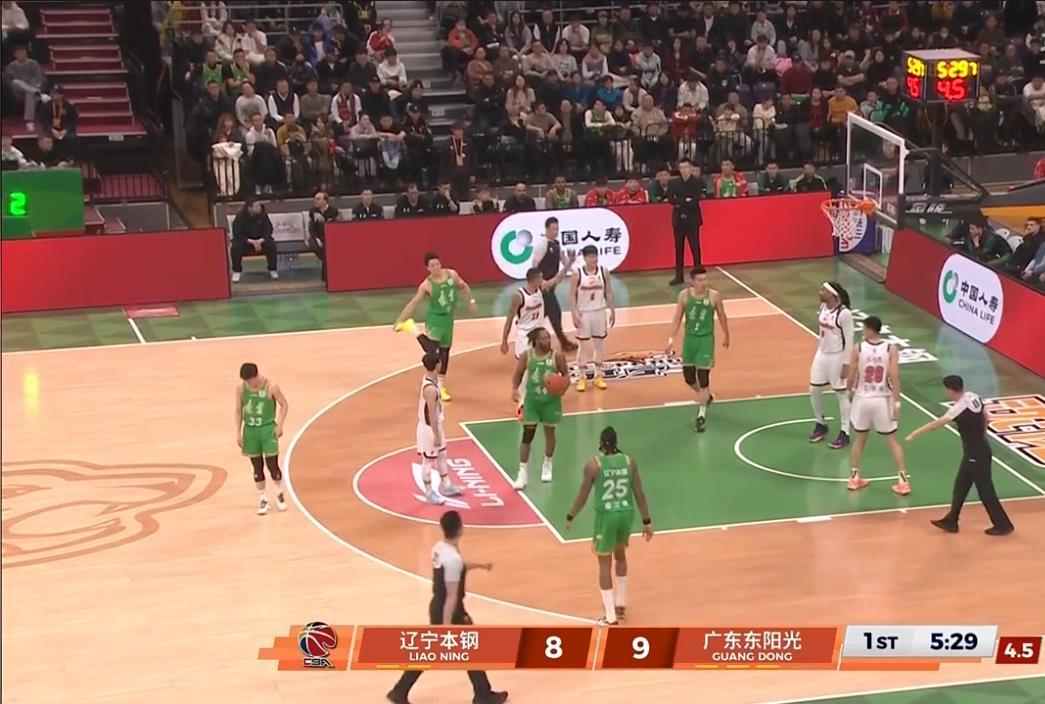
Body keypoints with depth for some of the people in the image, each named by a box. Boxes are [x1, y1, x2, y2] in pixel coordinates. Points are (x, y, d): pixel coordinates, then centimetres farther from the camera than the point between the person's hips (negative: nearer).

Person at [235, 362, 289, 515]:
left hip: (268, 429, -3)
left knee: (272, 465, -3)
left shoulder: (271, 388, -14)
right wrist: (238, 433, 2)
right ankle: (263, 499, 18)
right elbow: (239, 411, 5)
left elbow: (284, 405, -3)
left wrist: (280, 425, -10)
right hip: (250, 430, 3)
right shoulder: (240, 389, -5)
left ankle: (279, 494, 20)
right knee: (257, 467, 7)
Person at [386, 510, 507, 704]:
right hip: (450, 612, -8)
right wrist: (446, 628, -25)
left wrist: (478, 565, 33)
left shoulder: (439, 548, 0)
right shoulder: (453, 558, -28)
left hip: (437, 607, 9)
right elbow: (452, 597, -27)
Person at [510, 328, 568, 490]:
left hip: (551, 400, 0)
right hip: (532, 399, 0)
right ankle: (522, 473, 4)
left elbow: (566, 374, 1)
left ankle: (547, 466, 39)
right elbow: (518, 374, 2)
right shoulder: (526, 356, -10)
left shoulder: (557, 356, -11)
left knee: (550, 432, 15)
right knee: (527, 435, -2)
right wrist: (515, 389, -14)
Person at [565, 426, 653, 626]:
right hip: (626, 513, 4)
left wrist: (570, 517, 10)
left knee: (604, 565, 6)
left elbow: (583, 496, -6)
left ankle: (610, 617, 6)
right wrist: (647, 521, 9)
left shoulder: (593, 464, -10)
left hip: (606, 515, -4)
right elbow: (639, 494, 1)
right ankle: (621, 605, 34)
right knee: (620, 555, 27)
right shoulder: (629, 462, 0)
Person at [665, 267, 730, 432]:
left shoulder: (714, 296, -12)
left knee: (703, 377, -6)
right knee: (688, 377, 11)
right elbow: (677, 318, 0)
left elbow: (721, 316, 3)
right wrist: (671, 338, -6)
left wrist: (726, 335, 12)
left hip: (706, 339, -3)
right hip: (689, 338, 3)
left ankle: (701, 415, 5)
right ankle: (706, 397, 42)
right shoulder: (684, 295, -7)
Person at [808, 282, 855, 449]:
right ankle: (821, 424, 34)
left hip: (837, 357, -8)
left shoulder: (844, 313, -21)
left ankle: (844, 433, 13)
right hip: (822, 354, 8)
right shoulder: (823, 307, 2)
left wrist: (846, 364, -17)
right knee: (814, 390, 14)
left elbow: (849, 340, -17)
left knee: (841, 394, 3)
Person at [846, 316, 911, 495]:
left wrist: (850, 391, 15)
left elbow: (851, 377, -6)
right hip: (883, 400, 0)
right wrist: (896, 403, -9)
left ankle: (854, 478, 25)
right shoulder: (891, 349, -9)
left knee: (860, 439, 19)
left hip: (863, 399, 0)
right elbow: (894, 378, -14)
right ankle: (903, 481, 7)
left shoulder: (857, 349, -9)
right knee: (892, 440, 10)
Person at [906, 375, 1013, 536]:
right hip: (977, 450, 9)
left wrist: (914, 434, -19)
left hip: (976, 454, -9)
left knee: (985, 490, 3)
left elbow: (935, 424, -25)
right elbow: (985, 418, 14)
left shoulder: (959, 408, -25)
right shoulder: (974, 397, -1)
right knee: (960, 485, 16)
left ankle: (1003, 525, 13)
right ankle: (950, 522, 25)